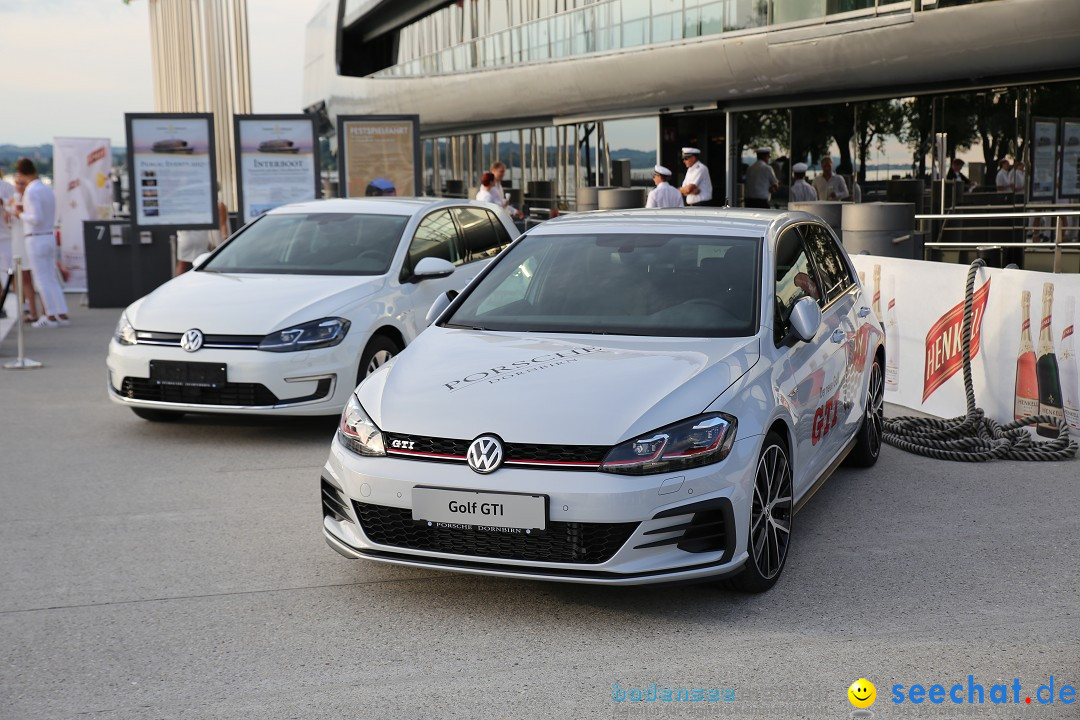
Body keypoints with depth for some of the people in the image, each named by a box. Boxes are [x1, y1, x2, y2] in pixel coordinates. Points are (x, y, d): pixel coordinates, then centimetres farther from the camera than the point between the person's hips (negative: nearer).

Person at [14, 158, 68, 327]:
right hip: (50, 237, 8)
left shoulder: (31, 191, -15)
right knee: (52, 279, 11)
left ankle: (51, 316, -1)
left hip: (36, 239, -8)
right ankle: (62, 314, 9)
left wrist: (21, 214, -7)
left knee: (41, 280, -2)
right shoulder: (48, 190, 10)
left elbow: (37, 218, -21)